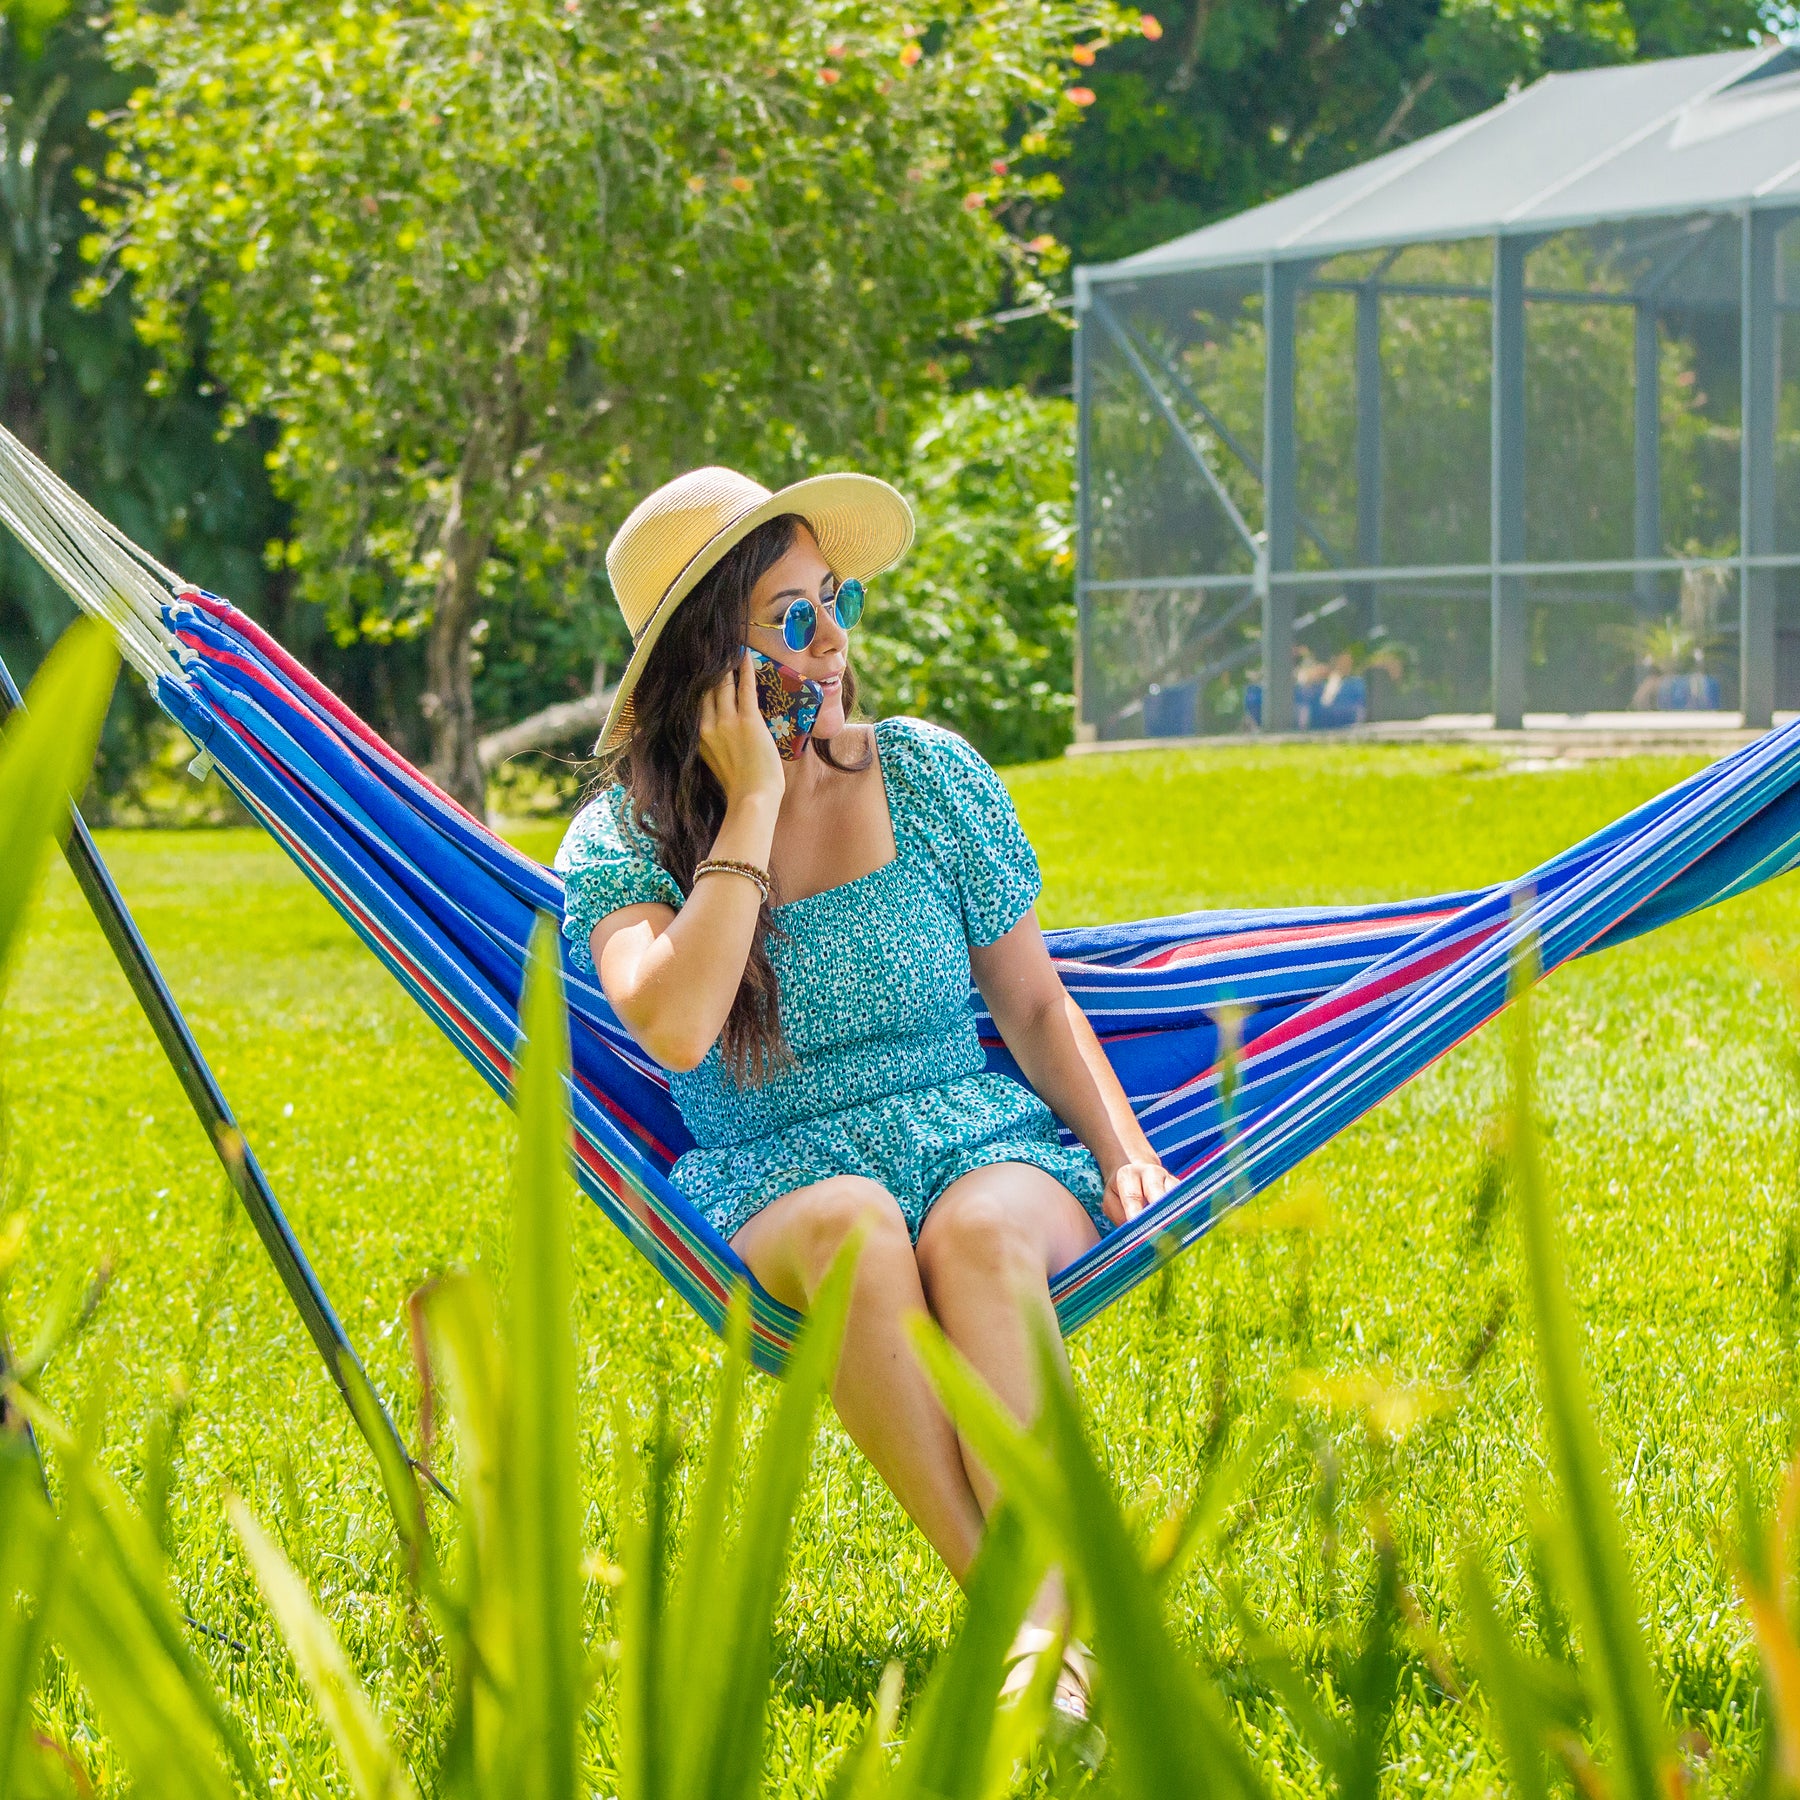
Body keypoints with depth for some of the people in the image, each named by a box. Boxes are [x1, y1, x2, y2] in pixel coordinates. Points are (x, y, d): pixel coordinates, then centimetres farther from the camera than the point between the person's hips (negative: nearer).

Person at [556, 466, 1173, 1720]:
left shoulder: (928, 774, 7)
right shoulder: (622, 839, -1)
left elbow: (1033, 1001, 13)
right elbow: (673, 1027, -21)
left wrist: (1123, 1152, -3)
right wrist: (754, 805, -16)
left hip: (986, 1148, 1)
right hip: (775, 1184, -1)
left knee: (976, 1238, -36)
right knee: (855, 1227, -38)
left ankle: (1046, 1630, -48)